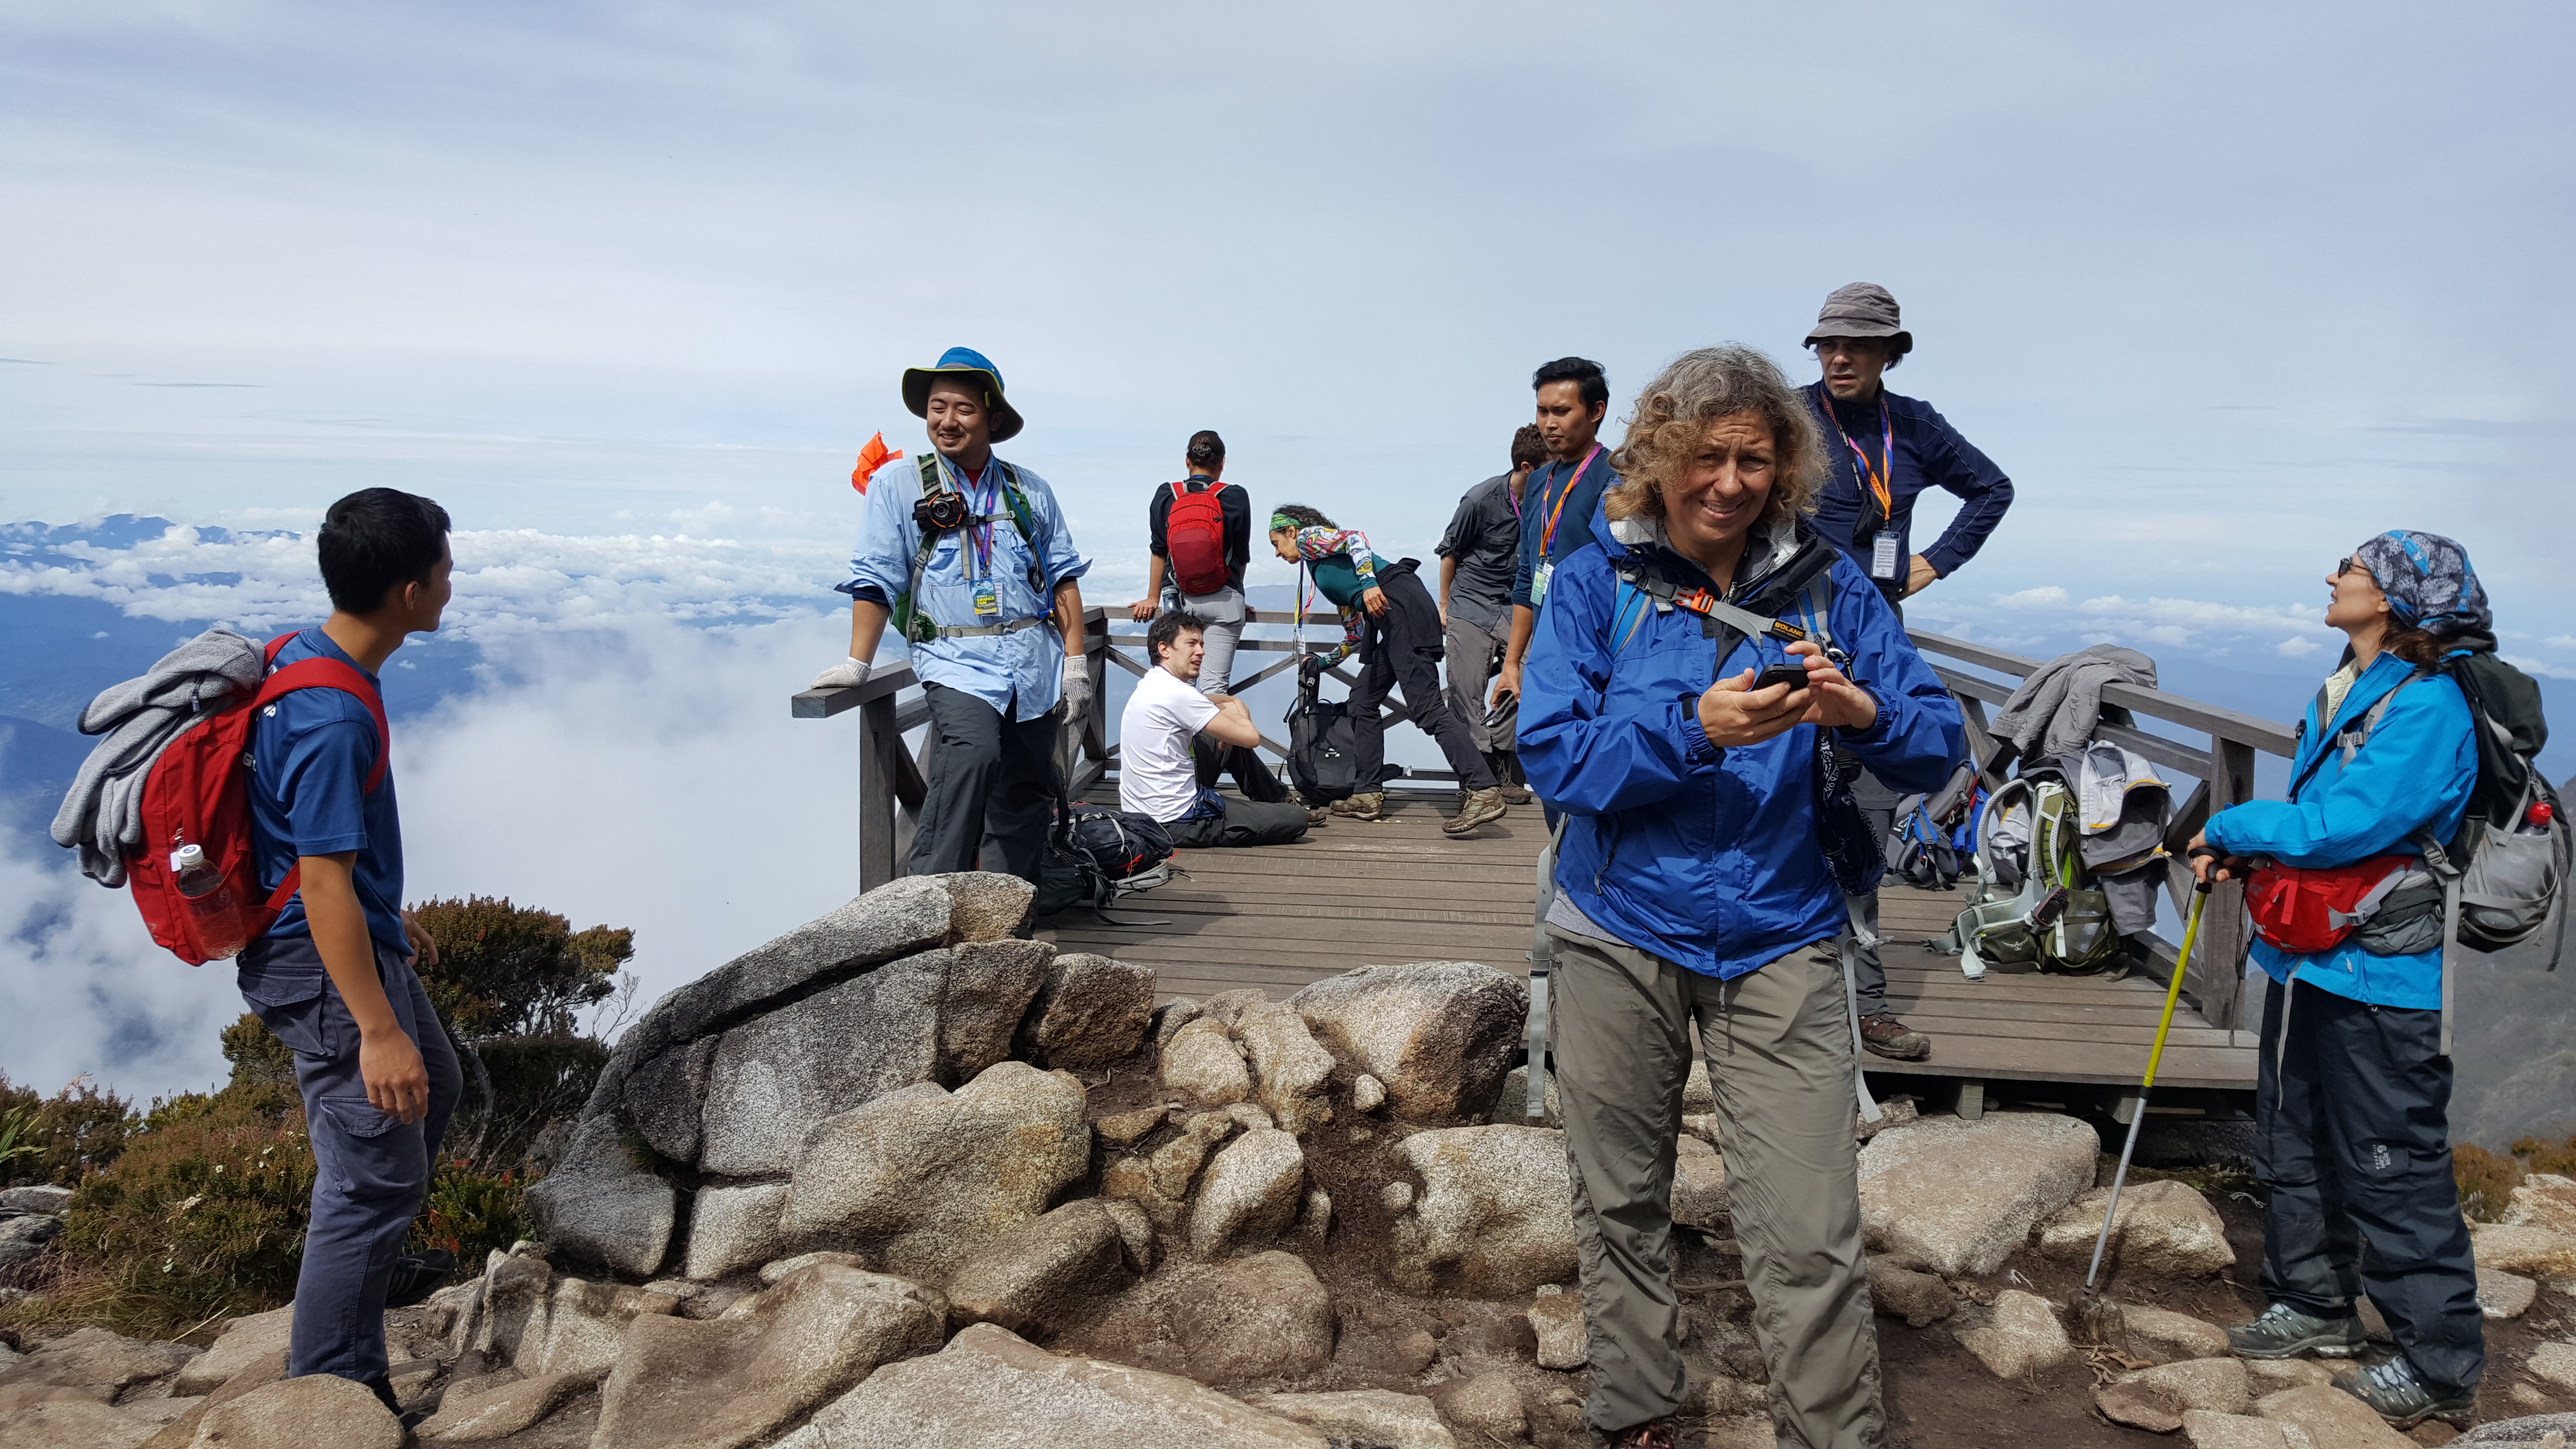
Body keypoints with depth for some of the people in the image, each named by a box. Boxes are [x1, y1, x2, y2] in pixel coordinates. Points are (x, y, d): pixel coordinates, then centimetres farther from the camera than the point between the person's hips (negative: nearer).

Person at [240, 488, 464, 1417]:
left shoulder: (305, 657, 3)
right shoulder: (334, 718, -29)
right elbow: (322, 881, -29)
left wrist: (392, 919, 25)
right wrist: (378, 1029, -27)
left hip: (361, 939, 11)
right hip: (325, 967, -11)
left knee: (432, 1088, 28)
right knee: (375, 1171, -1)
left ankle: (372, 1268, 47)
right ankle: (329, 1391, 12)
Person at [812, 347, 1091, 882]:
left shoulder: (1029, 491, 14)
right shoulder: (898, 486, 6)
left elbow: (1064, 576, 13)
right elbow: (875, 581, 1)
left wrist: (1075, 660, 6)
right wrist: (858, 664, -6)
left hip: (1034, 660, 4)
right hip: (956, 658, -4)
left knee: (1027, 791, 6)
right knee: (973, 753, -29)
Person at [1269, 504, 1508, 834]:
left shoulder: (1310, 537, 12)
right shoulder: (1327, 574, 35)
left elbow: (1355, 538, -9)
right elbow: (1356, 636, 36)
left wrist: (1368, 583, -23)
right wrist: (1321, 663, 49)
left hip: (1400, 604, -10)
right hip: (1395, 621, 10)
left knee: (1426, 707, -17)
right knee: (1362, 701, 15)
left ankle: (1485, 791, -26)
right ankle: (1370, 796, 17)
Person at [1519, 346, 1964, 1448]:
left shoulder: (1827, 588, 2)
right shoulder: (1595, 583, -2)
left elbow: (1938, 749, -1)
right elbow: (1553, 755, -12)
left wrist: (1864, 714, -23)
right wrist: (1696, 727, -24)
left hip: (1778, 942, 0)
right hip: (1621, 934, 0)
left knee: (1810, 1237, -5)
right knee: (1619, 1206, 14)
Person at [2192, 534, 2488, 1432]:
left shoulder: (2428, 708, -19)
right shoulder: (2342, 692, 10)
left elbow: (2343, 825, -27)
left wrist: (2230, 828, -12)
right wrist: (2244, 851, 0)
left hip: (2380, 982, -9)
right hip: (2308, 961, 10)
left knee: (2394, 1172, -1)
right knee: (2295, 1150, 19)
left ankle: (2442, 1369, 13)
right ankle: (2316, 1310, 36)